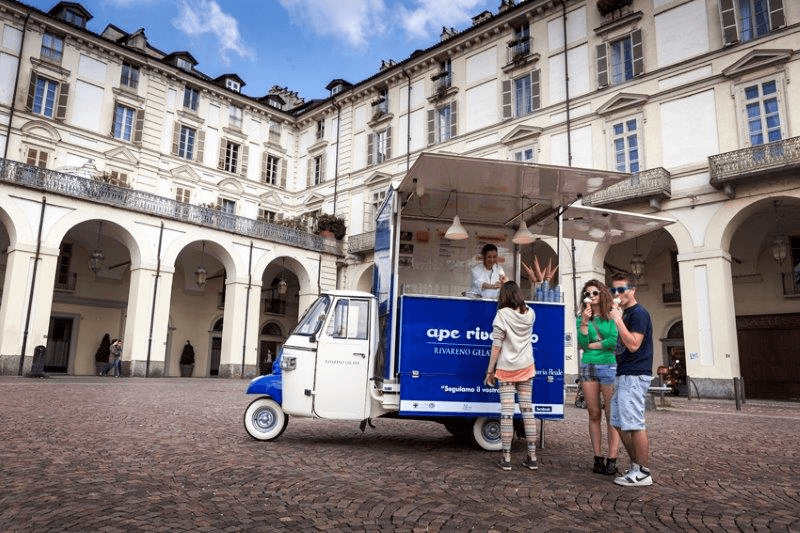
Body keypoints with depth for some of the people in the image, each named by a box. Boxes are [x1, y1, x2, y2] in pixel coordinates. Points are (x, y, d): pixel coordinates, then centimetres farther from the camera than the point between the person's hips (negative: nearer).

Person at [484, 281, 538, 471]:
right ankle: (532, 457, 12)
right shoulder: (530, 314, 3)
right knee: (527, 410, 8)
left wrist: (490, 370, -5)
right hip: (526, 367, 4)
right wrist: (511, 286, 30)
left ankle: (506, 458, 1)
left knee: (507, 412, -3)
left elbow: (496, 346, -11)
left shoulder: (503, 314, -10)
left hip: (506, 369, -4)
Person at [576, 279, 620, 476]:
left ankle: (612, 460, -1)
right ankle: (598, 458, 10)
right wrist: (584, 323, -11)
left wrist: (591, 345, -1)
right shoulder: (582, 317, 11)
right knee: (594, 415, 5)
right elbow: (582, 343, 0)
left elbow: (614, 341, -9)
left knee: (612, 416, -4)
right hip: (588, 367, 3)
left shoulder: (612, 316, 2)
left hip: (608, 366, -3)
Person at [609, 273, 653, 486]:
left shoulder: (638, 313, -11)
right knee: (619, 423, 13)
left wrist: (618, 320, -20)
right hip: (624, 375, 10)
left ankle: (643, 473, 1)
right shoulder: (625, 313, 19)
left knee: (634, 424, -7)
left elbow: (633, 345, -22)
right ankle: (636, 465, 23)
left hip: (634, 376, -10)